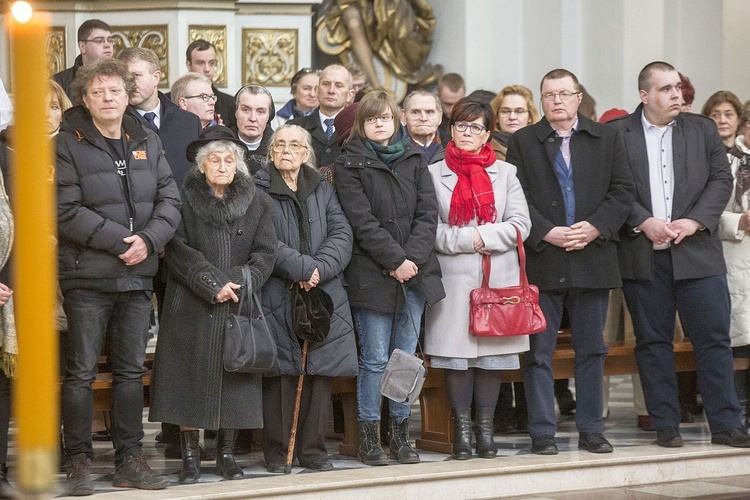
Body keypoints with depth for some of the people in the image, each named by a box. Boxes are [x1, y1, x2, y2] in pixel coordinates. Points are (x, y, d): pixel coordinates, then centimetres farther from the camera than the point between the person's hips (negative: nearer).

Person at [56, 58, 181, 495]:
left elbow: (170, 200, 5)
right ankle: (80, 462, 7)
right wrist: (119, 241, -18)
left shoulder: (148, 142, 9)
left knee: (131, 370, 10)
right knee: (82, 371, -1)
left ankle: (130, 459, 17)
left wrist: (149, 239, -13)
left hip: (137, 276, 5)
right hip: (87, 275, -5)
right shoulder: (68, 145, -6)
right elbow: (67, 211, -14)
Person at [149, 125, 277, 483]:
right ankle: (190, 455, 5)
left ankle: (226, 453, 11)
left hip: (238, 306, 2)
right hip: (191, 307, -2)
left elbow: (265, 253, 3)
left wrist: (239, 283, -13)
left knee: (234, 380, 2)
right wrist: (213, 284, -14)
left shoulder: (257, 202, 9)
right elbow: (178, 250, -7)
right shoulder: (184, 199, 2)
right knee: (190, 379, -2)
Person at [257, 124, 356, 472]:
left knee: (320, 371, 1)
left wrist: (319, 269, -12)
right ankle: (277, 452, 1)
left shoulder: (323, 191, 16)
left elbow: (341, 235, 5)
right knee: (281, 371, -6)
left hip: (323, 295, 4)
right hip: (278, 297, -4)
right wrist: (302, 267, -16)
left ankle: (313, 450, 8)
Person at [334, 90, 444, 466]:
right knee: (375, 360, -4)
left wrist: (412, 258, -11)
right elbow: (362, 222, -9)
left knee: (406, 358, 6)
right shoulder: (349, 164, 0)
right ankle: (368, 440, 3)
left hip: (415, 271, 4)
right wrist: (395, 260, -15)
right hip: (372, 275, -4)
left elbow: (428, 214, 4)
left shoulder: (414, 160, 12)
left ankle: (400, 435, 14)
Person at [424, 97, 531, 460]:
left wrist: (484, 236, -10)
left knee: (492, 354, 1)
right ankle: (462, 430, 5)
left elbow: (520, 224, 2)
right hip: (454, 279, -1)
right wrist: (465, 240, -13)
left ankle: (486, 428, 9)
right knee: (456, 354, -3)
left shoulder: (505, 173, 13)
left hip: (498, 277, 1)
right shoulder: (435, 174, 7)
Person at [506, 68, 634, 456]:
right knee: (539, 351, -1)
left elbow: (622, 190, 5)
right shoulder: (522, 141, 4)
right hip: (542, 261, -2)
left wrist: (596, 227, -10)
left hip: (593, 257, 2)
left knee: (591, 350, 8)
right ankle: (542, 432, 4)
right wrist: (547, 233, -14)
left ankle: (591, 430, 15)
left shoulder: (606, 138, 9)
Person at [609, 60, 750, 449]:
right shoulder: (617, 134, 4)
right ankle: (665, 426, 11)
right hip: (643, 256, -1)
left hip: (697, 252, 1)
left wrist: (695, 221, -8)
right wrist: (643, 222, -13)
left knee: (713, 339, -1)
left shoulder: (702, 130, 11)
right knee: (653, 342, 4)